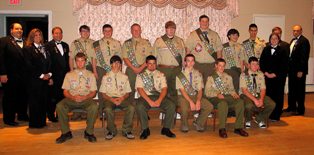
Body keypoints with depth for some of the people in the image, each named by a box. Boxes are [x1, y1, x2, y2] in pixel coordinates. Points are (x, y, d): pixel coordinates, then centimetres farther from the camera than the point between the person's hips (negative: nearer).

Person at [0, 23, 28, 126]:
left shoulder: (25, 43, 10)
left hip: (23, 75, 5)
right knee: (9, 97, 6)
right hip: (10, 76, -4)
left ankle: (22, 115, 29)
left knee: (23, 96, 12)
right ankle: (9, 119, 18)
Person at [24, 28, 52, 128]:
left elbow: (49, 63, 15)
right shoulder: (27, 49, -2)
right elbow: (29, 65, -9)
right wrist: (41, 75, -11)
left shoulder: (45, 48, 17)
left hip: (45, 79, 5)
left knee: (44, 101, 6)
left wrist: (49, 75, 3)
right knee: (35, 101, 0)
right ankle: (34, 123, 11)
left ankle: (42, 121, 16)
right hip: (34, 80, -5)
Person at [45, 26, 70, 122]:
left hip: (64, 75, 5)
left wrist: (68, 72, 8)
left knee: (62, 95, 7)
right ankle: (51, 115, 17)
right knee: (53, 96, 2)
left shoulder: (65, 45, 15)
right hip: (54, 76, -5)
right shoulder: (48, 46, -3)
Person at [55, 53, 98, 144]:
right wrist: (73, 97, -13)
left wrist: (85, 97, -14)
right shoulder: (69, 74, 16)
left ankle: (89, 132, -15)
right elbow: (65, 91, 9)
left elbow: (93, 92, 7)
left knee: (94, 106, -34)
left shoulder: (90, 75, 14)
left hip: (86, 99, -1)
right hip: (71, 99, 2)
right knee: (60, 106, -29)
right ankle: (66, 132, -13)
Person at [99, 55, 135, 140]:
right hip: (109, 98, -1)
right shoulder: (106, 77, 10)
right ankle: (111, 131, -11)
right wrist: (112, 99, -13)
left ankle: (126, 130, -12)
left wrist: (122, 98, -10)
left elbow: (127, 93, 12)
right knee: (108, 109, -35)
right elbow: (103, 93, 6)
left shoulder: (124, 77, 14)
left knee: (131, 108, -30)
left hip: (122, 99, 1)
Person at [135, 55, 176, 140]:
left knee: (171, 106, -25)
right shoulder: (140, 75, 8)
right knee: (139, 107, -34)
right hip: (146, 97, -2)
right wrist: (149, 101, -19)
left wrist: (159, 100, -17)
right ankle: (145, 130, -13)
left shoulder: (161, 74, 14)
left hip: (159, 96, 2)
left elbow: (164, 88, 2)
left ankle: (166, 129, -7)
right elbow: (140, 89, -5)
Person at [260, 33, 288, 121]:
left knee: (278, 95, 0)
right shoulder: (266, 49, 11)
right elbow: (261, 62, 8)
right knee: (268, 94, 0)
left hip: (279, 76, -2)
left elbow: (284, 64, -5)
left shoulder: (282, 50, 1)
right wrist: (266, 72, -5)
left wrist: (275, 74, -11)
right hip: (268, 76, 2)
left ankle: (276, 116, 7)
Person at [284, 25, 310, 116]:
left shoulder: (304, 41, -12)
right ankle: (291, 107, 28)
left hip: (299, 70, -8)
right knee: (291, 89, 16)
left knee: (299, 90, 1)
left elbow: (304, 57, -17)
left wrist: (301, 71, -20)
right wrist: (288, 67, 10)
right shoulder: (293, 40, 14)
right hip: (291, 69, 8)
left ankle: (300, 110, 12)